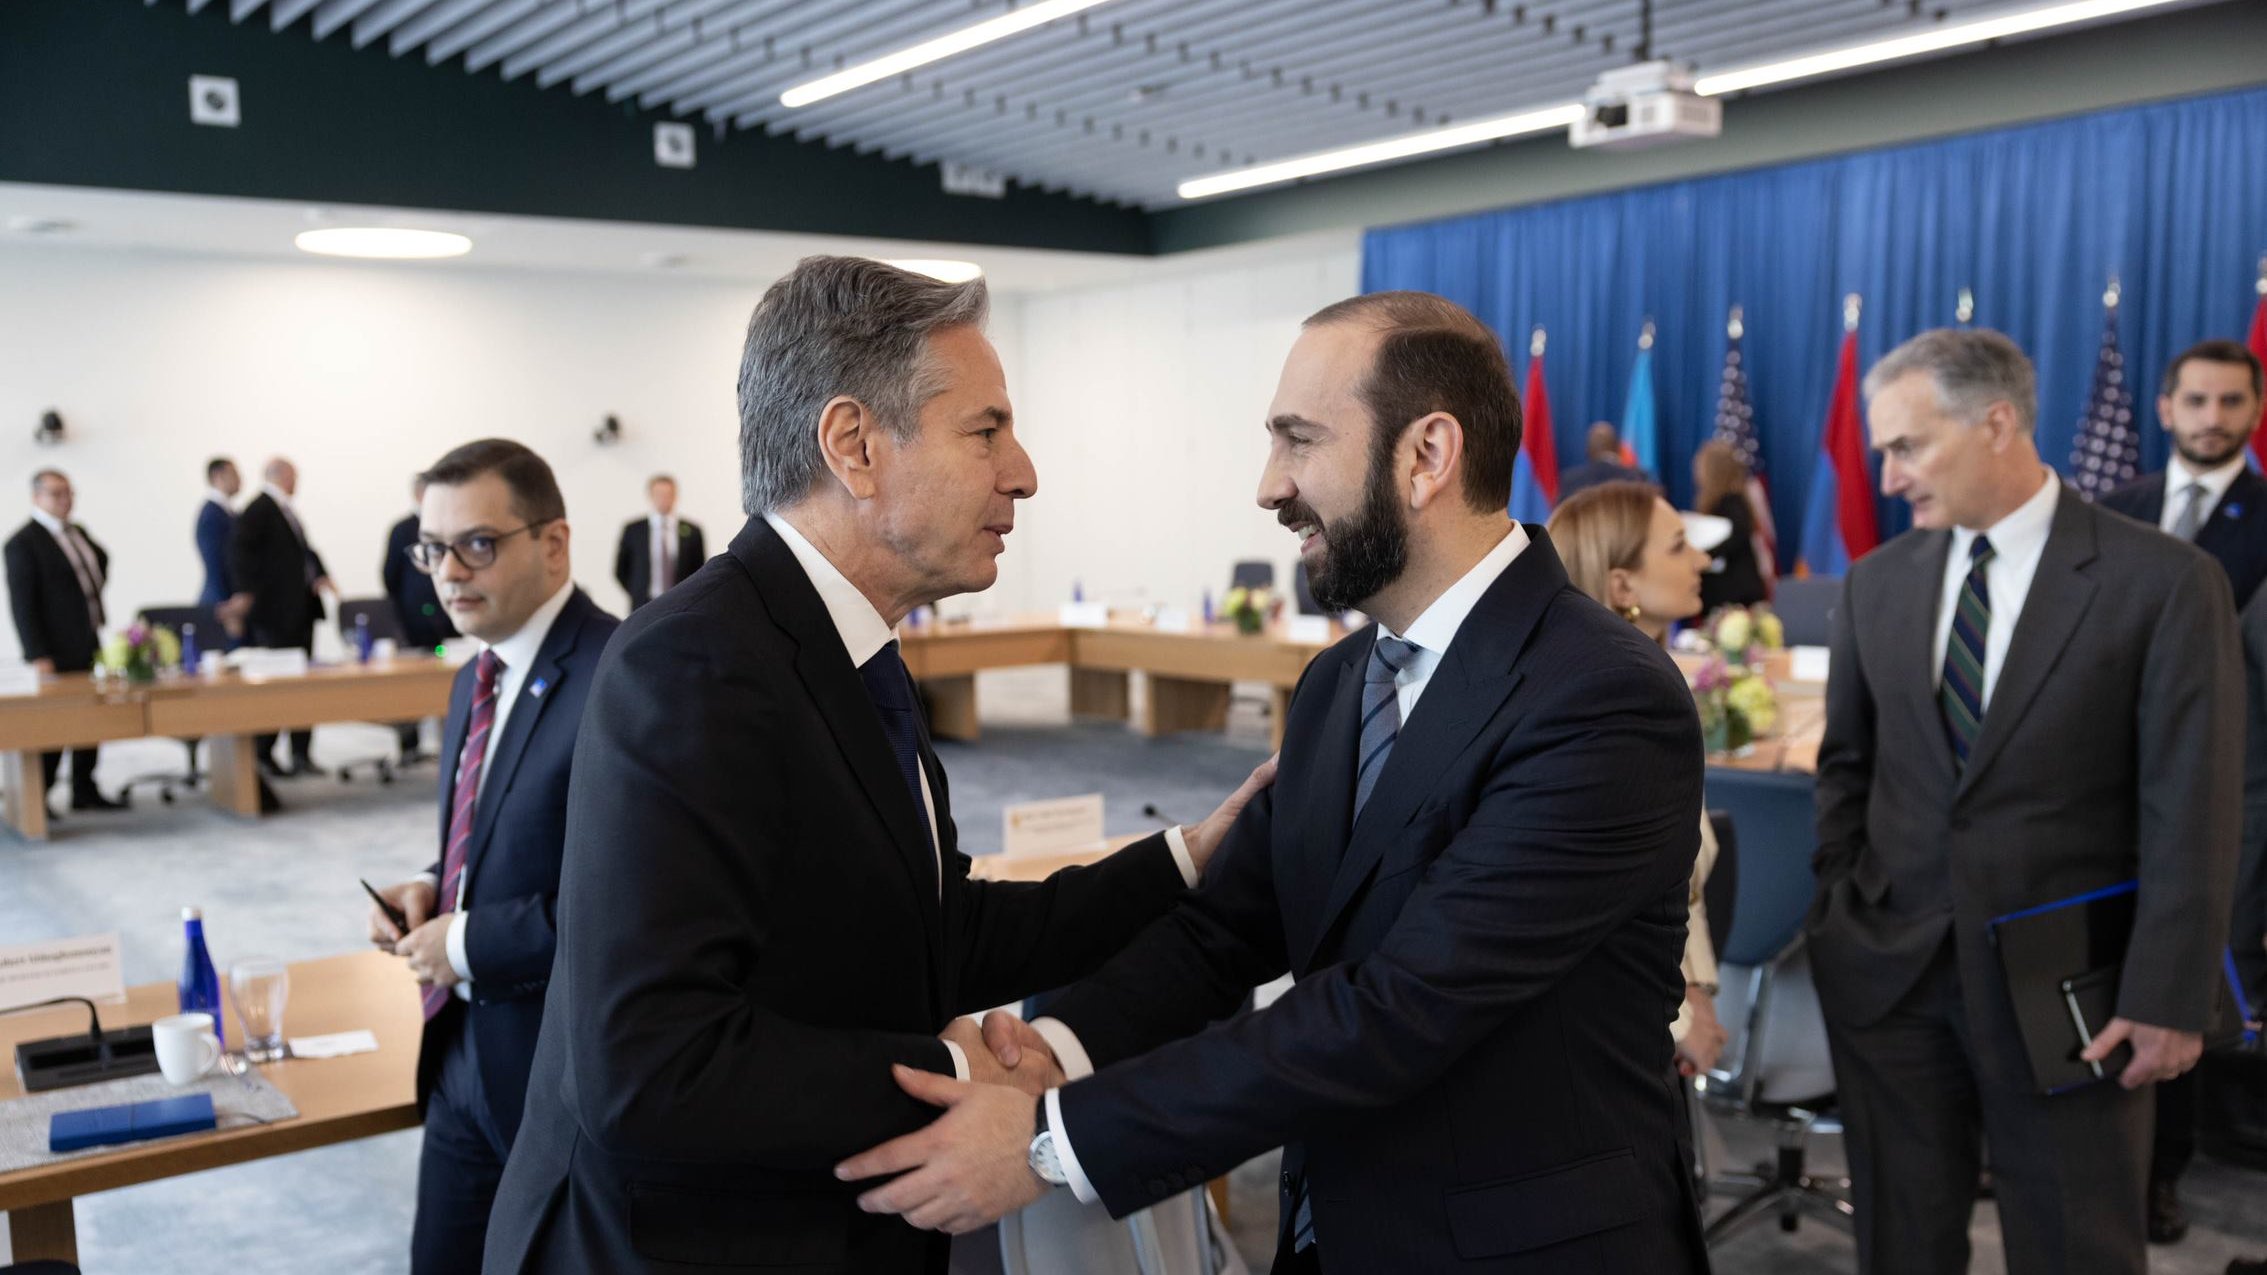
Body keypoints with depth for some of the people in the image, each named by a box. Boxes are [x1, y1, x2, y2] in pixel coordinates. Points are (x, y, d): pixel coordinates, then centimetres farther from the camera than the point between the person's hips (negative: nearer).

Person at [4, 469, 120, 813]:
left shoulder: (78, 533, 12)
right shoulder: (23, 542, -10)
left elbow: (101, 564, 29)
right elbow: (22, 603, -13)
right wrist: (37, 655, -18)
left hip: (88, 646, 7)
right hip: (56, 653, -7)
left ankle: (85, 791, 18)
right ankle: (37, 800, 7)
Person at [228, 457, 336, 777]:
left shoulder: (286, 511, 17)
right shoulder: (259, 509, -10)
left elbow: (304, 549, 16)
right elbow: (240, 549, -19)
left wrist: (319, 575, -2)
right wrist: (246, 591, -24)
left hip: (299, 609, 9)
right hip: (274, 610, -9)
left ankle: (302, 754, 12)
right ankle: (262, 756, 2)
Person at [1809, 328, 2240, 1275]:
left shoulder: (2163, 581, -8)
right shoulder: (1877, 582, 5)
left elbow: (2189, 811, -10)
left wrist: (2166, 999, -12)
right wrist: (1837, 919, 6)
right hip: (1889, 973, 4)